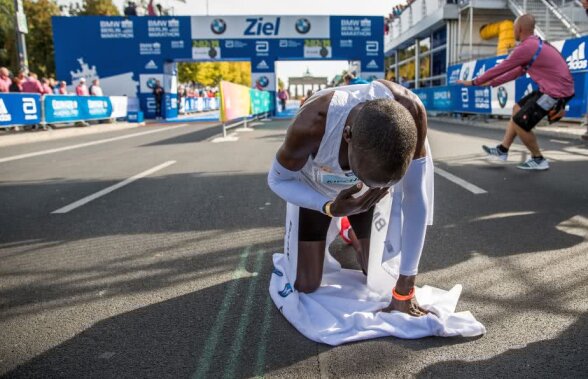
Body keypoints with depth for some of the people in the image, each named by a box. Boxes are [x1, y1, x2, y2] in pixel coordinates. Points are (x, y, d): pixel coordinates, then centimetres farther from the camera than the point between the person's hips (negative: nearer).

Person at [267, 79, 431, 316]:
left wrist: (405, 290, -22)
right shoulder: (311, 125, -43)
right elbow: (277, 180, -22)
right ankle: (294, 235, 29)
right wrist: (331, 208, -41)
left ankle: (350, 229, 38)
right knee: (305, 286, -2)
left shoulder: (411, 112, -36)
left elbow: (416, 199, -27)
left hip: (360, 191, 2)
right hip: (313, 191, -2)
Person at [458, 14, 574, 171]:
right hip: (558, 87, 10)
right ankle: (502, 151, 24)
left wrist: (474, 82, 0)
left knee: (519, 122, -5)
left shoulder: (525, 47, -17)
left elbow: (500, 68, -11)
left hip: (556, 91, -10)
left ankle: (538, 160, 11)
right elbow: (518, 71, 21)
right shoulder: (535, 43, 14)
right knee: (518, 109, 17)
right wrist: (492, 83, 26)